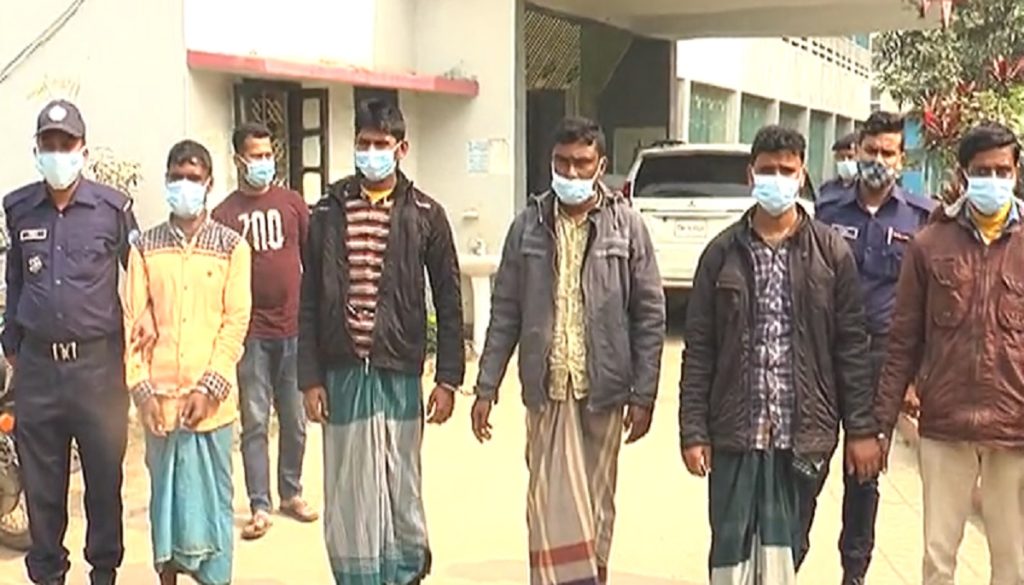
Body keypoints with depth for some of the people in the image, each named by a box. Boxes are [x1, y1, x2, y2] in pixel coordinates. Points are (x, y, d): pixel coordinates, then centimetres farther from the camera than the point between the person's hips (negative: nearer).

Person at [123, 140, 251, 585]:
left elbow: (236, 321, -3)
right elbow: (132, 320, 3)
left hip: (210, 397, -2)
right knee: (164, 492, 11)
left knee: (210, 497, 5)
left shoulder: (231, 246, 1)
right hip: (159, 395, 2)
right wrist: (141, 388, -7)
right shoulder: (146, 247, 6)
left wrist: (209, 388, -11)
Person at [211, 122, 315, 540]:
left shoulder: (292, 204, 6)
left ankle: (292, 493, 27)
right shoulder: (225, 215, -1)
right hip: (252, 334, -2)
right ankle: (260, 508, 9)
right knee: (254, 424, 2)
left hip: (295, 329, 2)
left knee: (295, 421, 12)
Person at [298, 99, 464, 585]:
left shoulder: (425, 215, 1)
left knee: (401, 490, 8)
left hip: (399, 375, -1)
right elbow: (309, 303, 5)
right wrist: (311, 379, 0)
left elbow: (448, 302, 2)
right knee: (348, 494, 5)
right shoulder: (327, 212, 5)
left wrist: (448, 379, -3)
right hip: (342, 375, 1)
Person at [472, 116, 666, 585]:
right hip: (547, 389, 0)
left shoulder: (626, 225, 0)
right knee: (556, 503, -4)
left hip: (603, 389, 0)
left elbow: (650, 316, 0)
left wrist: (643, 394, -4)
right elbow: (505, 312, 6)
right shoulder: (529, 225, 4)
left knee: (597, 503, 11)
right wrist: (487, 386, 2)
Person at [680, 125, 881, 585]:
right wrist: (693, 431, -2)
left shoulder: (831, 252, 3)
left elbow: (851, 347, 4)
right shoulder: (722, 252, 3)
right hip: (735, 432, 0)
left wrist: (862, 429, 0)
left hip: (803, 435, 0)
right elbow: (699, 350, 3)